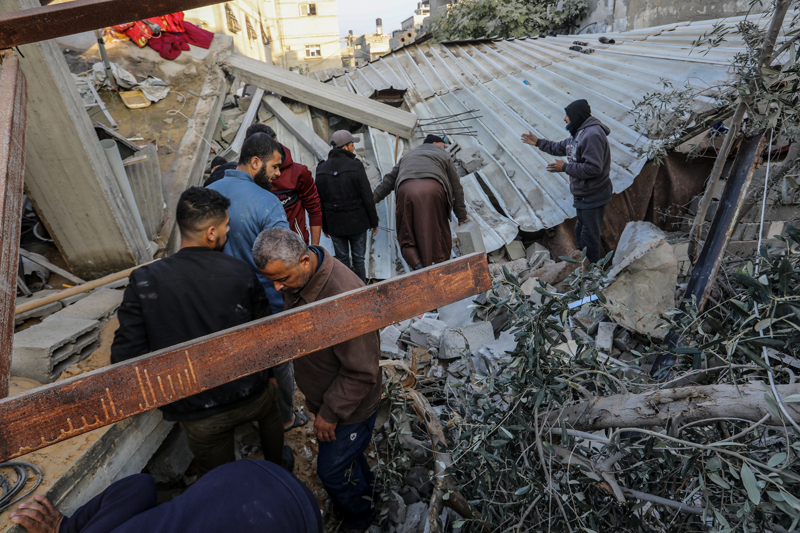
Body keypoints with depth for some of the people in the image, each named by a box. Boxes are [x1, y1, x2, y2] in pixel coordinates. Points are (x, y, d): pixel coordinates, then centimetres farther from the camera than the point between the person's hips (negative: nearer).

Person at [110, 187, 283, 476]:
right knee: (270, 407, 37)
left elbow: (126, 356, -15)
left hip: (198, 414, -1)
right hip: (251, 396, 2)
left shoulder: (144, 282, -16)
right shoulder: (240, 272, -14)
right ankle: (277, 468, 58)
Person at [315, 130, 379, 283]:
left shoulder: (321, 169, 1)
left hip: (334, 223, 3)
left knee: (342, 260, 13)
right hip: (357, 221, -3)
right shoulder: (356, 166, -12)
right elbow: (367, 197, -10)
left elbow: (319, 200, 5)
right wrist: (374, 222, 0)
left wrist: (324, 226, 14)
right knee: (358, 259, 9)